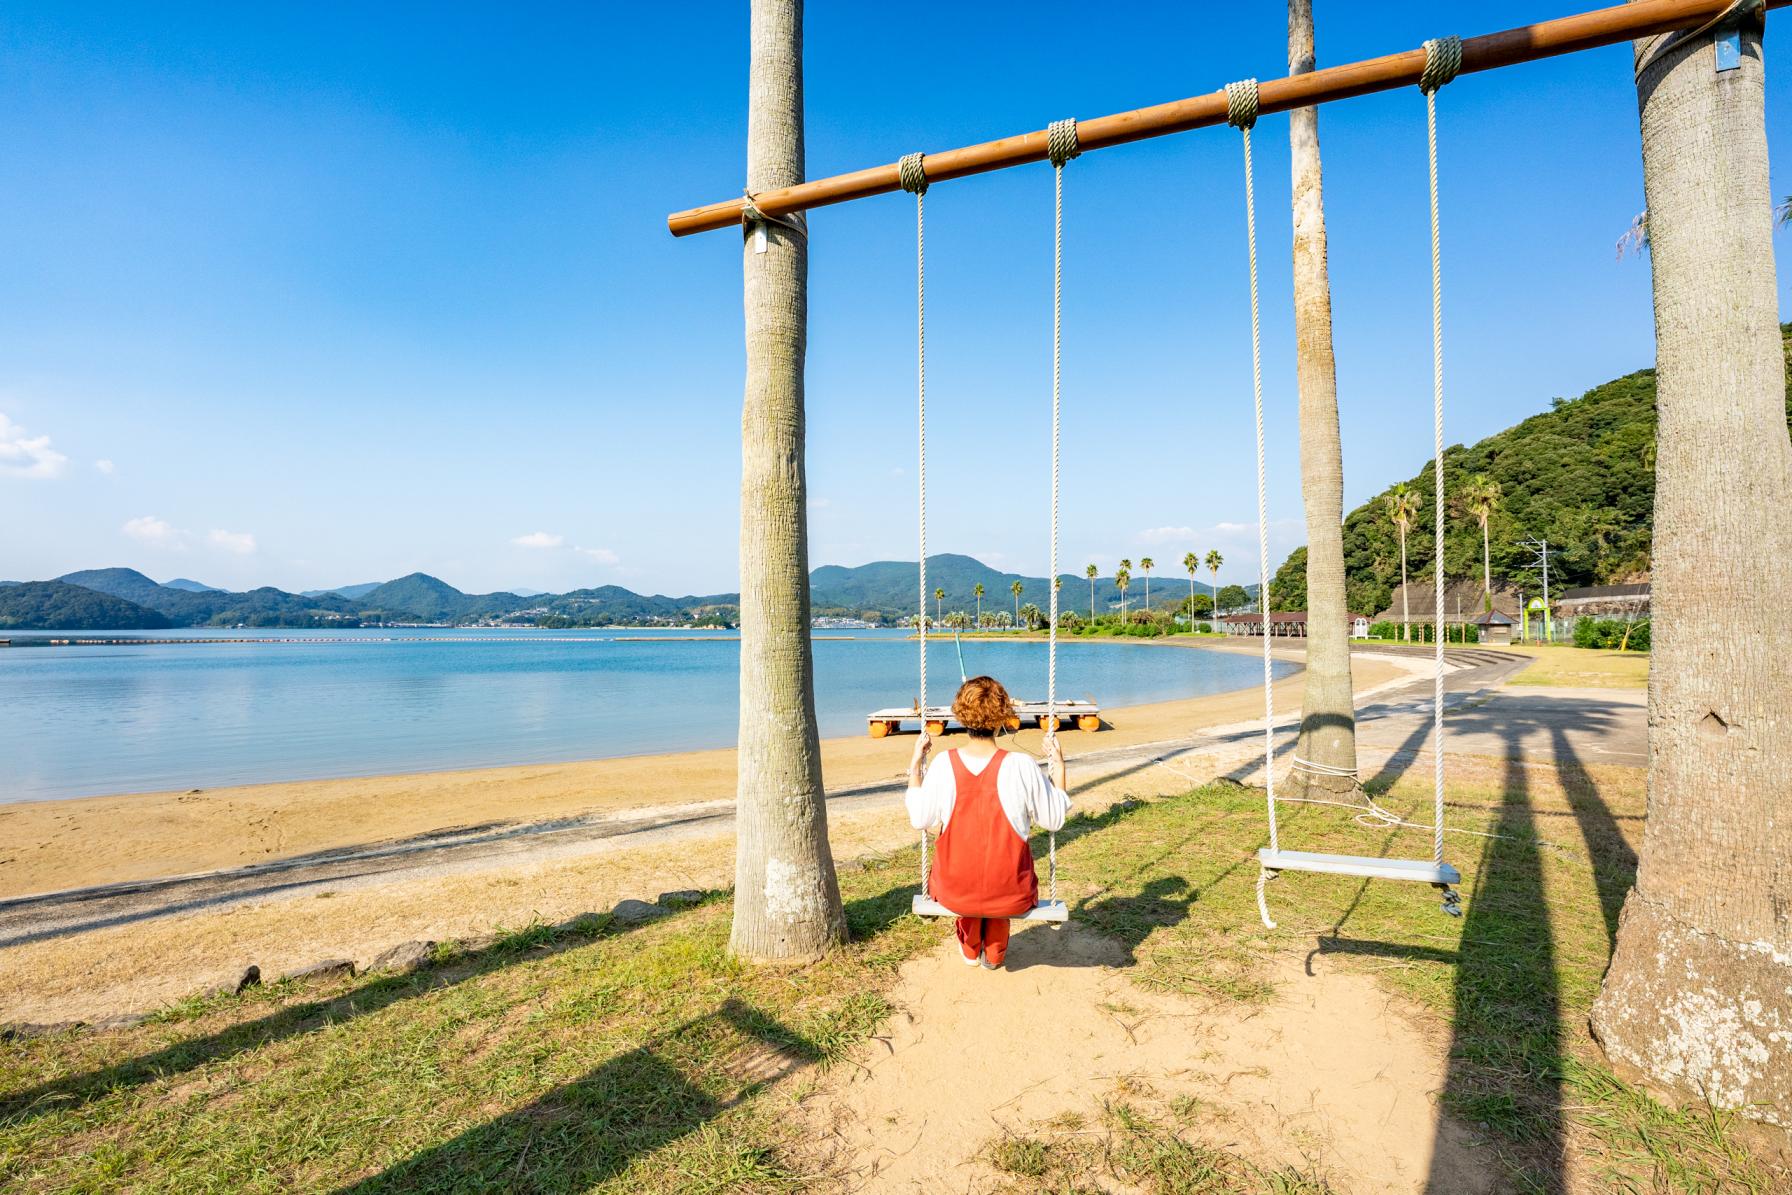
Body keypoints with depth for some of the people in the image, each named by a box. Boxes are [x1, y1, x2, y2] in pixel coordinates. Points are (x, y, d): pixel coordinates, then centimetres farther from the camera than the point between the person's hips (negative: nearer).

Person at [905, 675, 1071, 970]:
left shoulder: (943, 765, -16)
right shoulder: (1022, 767, -20)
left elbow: (919, 819, -4)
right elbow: (1054, 819, -6)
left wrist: (915, 763, 3)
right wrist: (1058, 765, 3)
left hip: (954, 893, 1)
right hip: (1011, 895, -1)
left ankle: (970, 950, 48)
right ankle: (994, 953, 48)